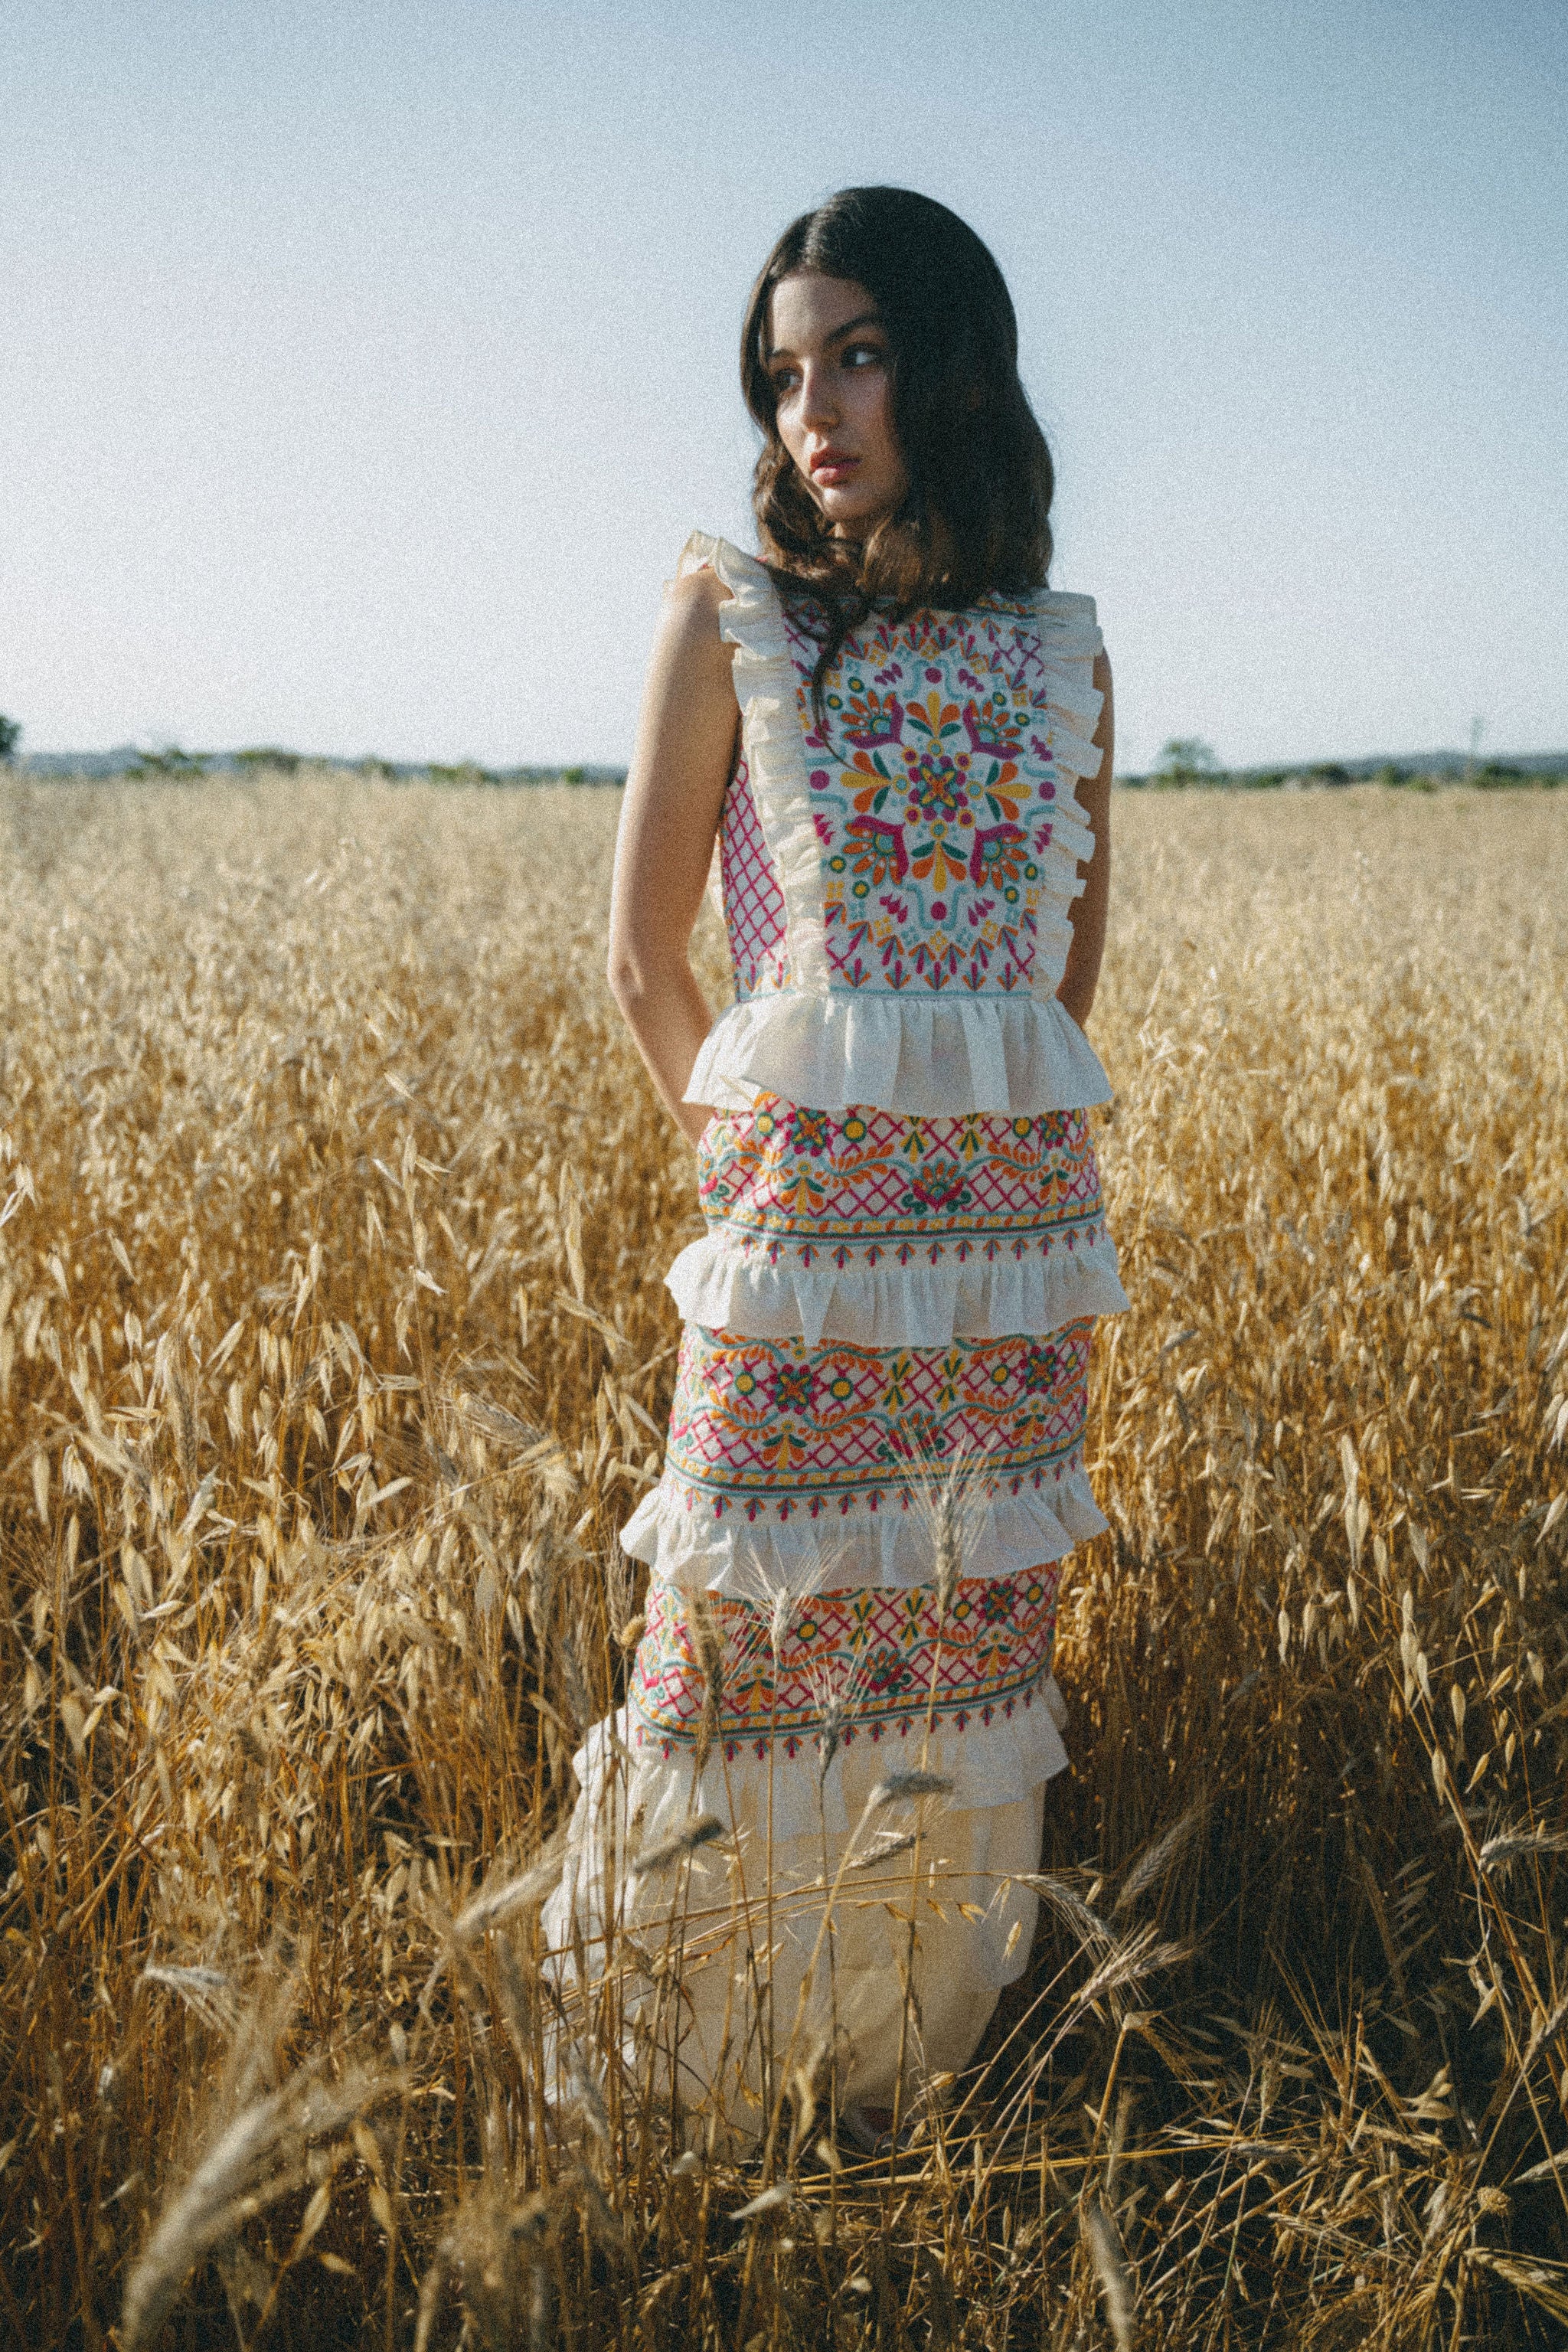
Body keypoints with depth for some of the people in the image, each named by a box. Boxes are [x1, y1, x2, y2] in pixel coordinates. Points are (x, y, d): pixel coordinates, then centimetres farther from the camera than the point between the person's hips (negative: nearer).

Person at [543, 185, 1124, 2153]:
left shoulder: (1062, 647, 8)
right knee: (750, 1638, 2)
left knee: (971, 1644, 11)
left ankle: (909, 2079, 30)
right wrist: (743, 1144, 6)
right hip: (802, 1225, -3)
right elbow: (645, 953, 2)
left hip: (1017, 1229, 4)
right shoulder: (732, 606, -1)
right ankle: (705, 2105, 24)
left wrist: (988, 1133, 12)